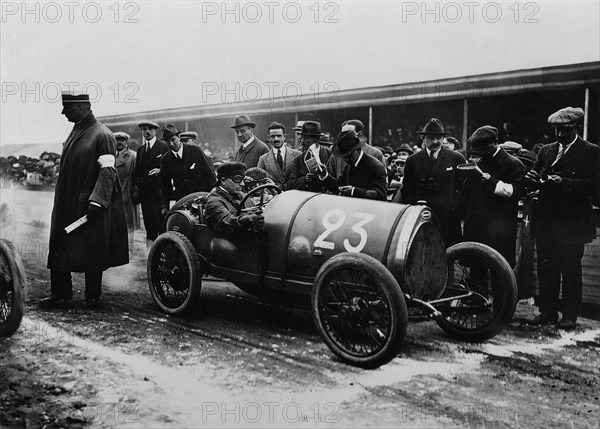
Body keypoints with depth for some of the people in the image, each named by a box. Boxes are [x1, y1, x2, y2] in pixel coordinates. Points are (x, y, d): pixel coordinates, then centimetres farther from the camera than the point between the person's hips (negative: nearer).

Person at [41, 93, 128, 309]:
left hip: (89, 206, -8)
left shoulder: (102, 135, -12)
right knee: (58, 249, 8)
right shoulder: (75, 131, 13)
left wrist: (96, 201, -26)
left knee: (91, 252, 1)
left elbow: (107, 171, -18)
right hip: (66, 204, 8)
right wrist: (60, 200, 19)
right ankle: (60, 294, 18)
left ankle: (92, 297, 14)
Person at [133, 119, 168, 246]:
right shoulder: (140, 149, 18)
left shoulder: (163, 147, 0)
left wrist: (160, 170, -17)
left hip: (159, 190, -5)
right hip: (144, 191, 5)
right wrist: (137, 185, 8)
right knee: (148, 221, 5)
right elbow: (137, 171, 20)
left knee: (160, 220, -9)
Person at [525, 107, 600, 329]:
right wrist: (533, 179, -11)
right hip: (546, 219, 5)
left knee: (570, 269, 3)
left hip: (572, 221, -4)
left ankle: (570, 315, 13)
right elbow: (535, 180, 13)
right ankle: (547, 311, 18)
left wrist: (562, 182, -23)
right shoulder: (546, 151, 14)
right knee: (545, 267, 8)